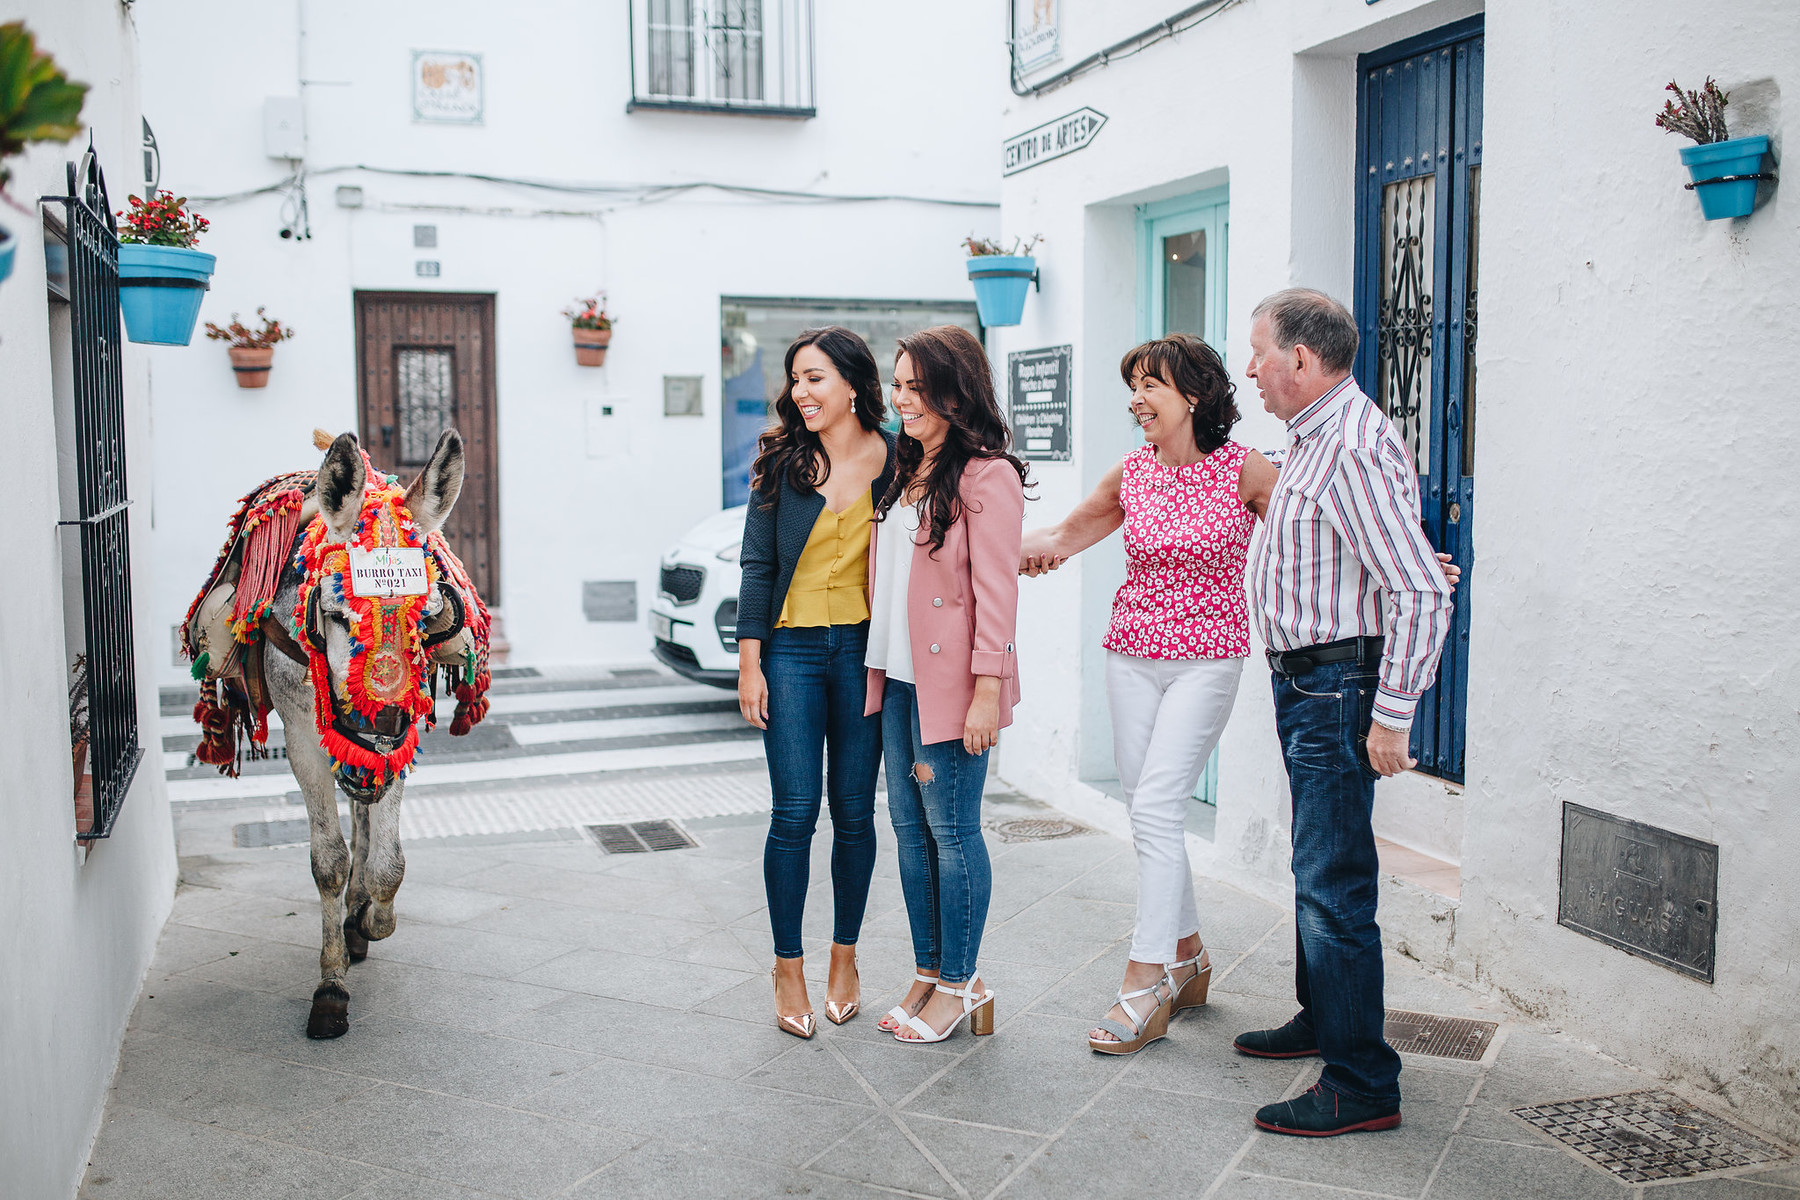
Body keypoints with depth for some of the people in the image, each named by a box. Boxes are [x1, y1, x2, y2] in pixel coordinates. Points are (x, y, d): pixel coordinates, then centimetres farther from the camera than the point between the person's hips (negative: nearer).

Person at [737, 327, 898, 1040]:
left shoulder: (895, 460, 0)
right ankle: (788, 969, 11)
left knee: (854, 812, 8)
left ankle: (845, 957, 25)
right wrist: (750, 664, -5)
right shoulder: (783, 459, -1)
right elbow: (756, 563, 0)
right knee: (794, 813, -2)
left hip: (864, 651, 1)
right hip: (791, 650, -1)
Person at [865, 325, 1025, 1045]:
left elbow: (996, 591, -15)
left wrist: (986, 690, -18)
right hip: (897, 676, 8)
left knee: (951, 830, 0)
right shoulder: (905, 472, 15)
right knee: (909, 826, 12)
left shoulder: (988, 476, -11)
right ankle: (929, 972, 24)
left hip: (951, 682, -8)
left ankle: (960, 985, 12)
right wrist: (878, 664, 15)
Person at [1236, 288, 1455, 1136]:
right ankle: (1323, 1018, 37)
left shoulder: (1352, 448, -20)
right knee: (1317, 867, 21)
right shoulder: (1312, 437, 13)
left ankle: (1361, 1086, 1)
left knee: (1333, 883, -7)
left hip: (1337, 684, -11)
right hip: (1305, 682, 11)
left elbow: (1422, 593, -25)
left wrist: (1392, 716, -24)